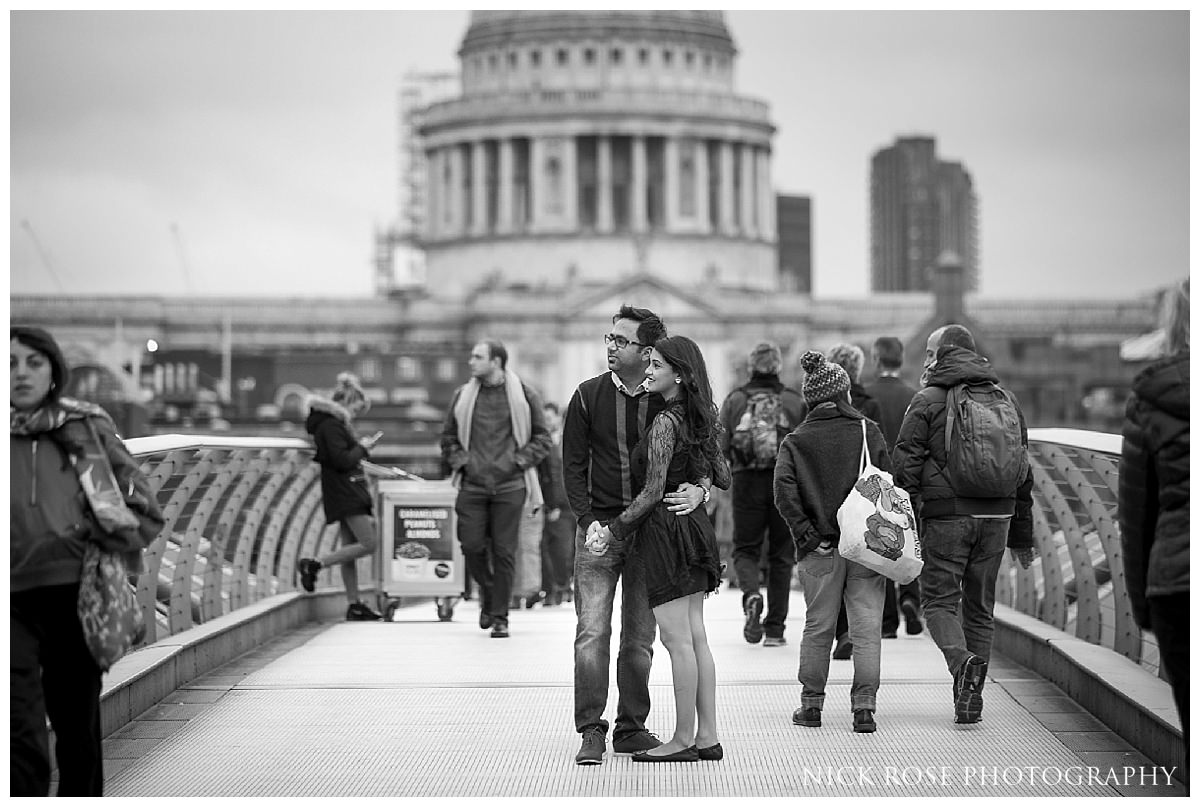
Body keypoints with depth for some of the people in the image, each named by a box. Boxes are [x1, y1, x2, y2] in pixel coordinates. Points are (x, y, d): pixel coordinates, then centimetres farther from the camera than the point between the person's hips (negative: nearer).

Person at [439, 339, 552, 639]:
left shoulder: (524, 397, 2)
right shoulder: (463, 396, 9)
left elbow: (542, 438, 8)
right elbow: (448, 437, 18)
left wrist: (519, 460, -4)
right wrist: (460, 462, 2)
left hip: (509, 486, -2)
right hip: (473, 485, 2)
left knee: (504, 552, -4)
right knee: (472, 546, -5)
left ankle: (500, 618, 3)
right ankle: (488, 593, 25)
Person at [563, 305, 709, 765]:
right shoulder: (589, 396, 2)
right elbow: (573, 465, 3)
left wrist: (698, 490, -18)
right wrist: (588, 521, -9)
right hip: (599, 525, -1)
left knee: (639, 637, 7)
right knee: (592, 632, -8)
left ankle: (631, 728, 17)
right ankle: (591, 731, -5)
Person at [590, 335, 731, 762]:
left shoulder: (664, 423, -16)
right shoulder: (699, 419, 10)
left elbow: (653, 491, -17)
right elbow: (722, 479, 17)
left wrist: (613, 530, -10)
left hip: (666, 530, -9)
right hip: (695, 527, 9)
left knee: (678, 640, -4)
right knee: (695, 637, 10)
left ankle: (683, 739, 0)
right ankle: (707, 737, 11)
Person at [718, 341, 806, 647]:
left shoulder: (734, 400, 1)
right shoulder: (795, 401, 1)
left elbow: (722, 448, -1)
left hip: (746, 484, 0)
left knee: (745, 549, 11)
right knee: (781, 555, 9)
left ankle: (751, 595, -20)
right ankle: (775, 628, 8)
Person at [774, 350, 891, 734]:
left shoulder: (797, 441, 1)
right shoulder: (869, 432, 1)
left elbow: (784, 490, -11)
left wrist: (809, 537, -8)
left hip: (820, 551, 1)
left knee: (817, 628, 12)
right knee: (866, 629, 3)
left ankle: (811, 704, 16)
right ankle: (864, 706, -2)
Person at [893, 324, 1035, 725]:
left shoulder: (928, 401, -3)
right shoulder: (1005, 399, 13)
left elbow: (905, 466, -6)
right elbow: (1022, 470, 16)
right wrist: (1022, 536, 21)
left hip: (946, 515, -4)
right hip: (995, 518, 4)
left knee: (939, 599, 5)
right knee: (979, 605, 12)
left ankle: (962, 660, -23)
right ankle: (971, 700, 11)